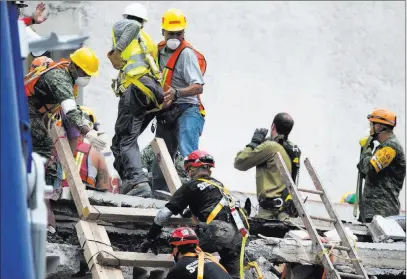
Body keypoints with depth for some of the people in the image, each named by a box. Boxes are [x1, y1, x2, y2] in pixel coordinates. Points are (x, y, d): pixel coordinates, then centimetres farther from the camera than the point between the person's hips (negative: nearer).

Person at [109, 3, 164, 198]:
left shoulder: (120, 26, 13)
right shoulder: (148, 40, 33)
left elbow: (133, 26, -9)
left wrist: (117, 51, -5)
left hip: (137, 87, -7)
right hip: (155, 94, 7)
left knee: (125, 140, -13)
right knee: (121, 139, 15)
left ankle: (138, 182, -31)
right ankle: (128, 180, 2)